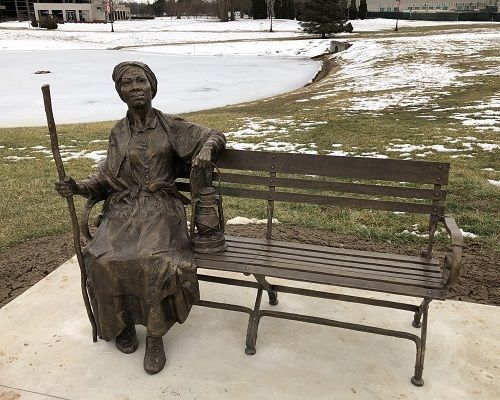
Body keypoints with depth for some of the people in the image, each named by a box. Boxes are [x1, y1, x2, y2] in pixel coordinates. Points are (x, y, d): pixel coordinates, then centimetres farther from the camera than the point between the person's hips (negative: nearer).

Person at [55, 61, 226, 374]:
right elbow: (107, 179, 12)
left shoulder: (171, 126, 6)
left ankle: (156, 336, -12)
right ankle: (122, 323, 1)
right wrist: (78, 187, -6)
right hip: (124, 209, 2)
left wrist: (206, 148, -14)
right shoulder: (118, 133, 12)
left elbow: (214, 136, 9)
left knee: (156, 260, -31)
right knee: (104, 261, -25)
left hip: (161, 209, -2)